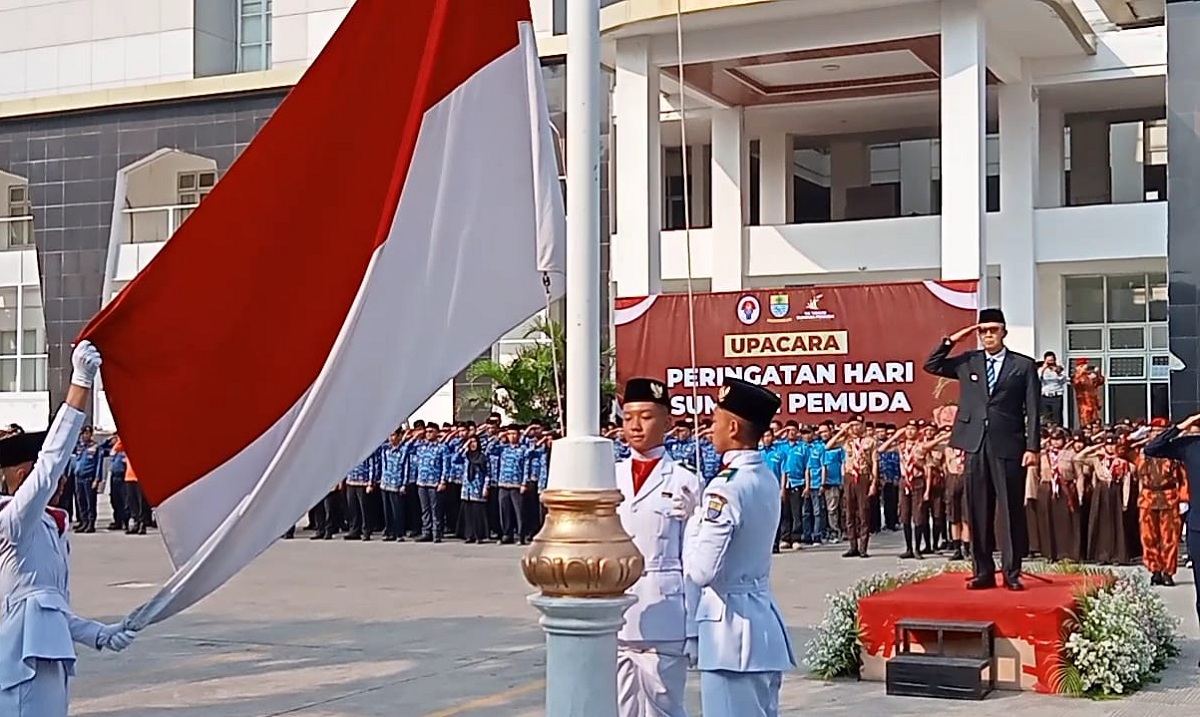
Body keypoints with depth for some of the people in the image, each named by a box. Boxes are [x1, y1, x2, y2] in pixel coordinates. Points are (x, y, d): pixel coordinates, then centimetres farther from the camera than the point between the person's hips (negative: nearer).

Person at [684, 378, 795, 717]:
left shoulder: (726, 487, -19)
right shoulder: (767, 479, 7)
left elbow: (700, 571, -21)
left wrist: (692, 521, -7)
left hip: (730, 626, -9)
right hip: (762, 621, 9)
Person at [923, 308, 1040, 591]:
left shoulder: (1023, 365, 4)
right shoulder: (967, 362, 12)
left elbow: (1032, 410, 0)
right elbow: (931, 366, 15)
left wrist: (1032, 447, -7)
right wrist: (951, 341, 3)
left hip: (1008, 445, -3)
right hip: (976, 444, 3)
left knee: (1011, 510, 0)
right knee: (978, 511, 5)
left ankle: (1012, 573, 5)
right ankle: (983, 572, 11)